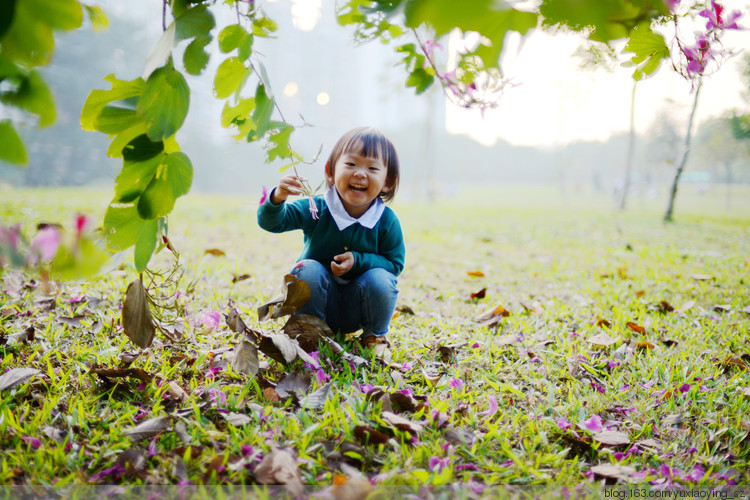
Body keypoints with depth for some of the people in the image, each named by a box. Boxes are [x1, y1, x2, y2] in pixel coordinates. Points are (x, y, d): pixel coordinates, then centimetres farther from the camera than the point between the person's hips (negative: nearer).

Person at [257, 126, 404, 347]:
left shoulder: (387, 221, -12)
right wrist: (277, 198, -42)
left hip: (357, 309, 1)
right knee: (308, 269, -28)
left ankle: (374, 335, 3)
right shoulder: (315, 209, -14)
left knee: (380, 280, -27)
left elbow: (395, 263, -5)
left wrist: (358, 261, -23)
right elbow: (270, 222, -19)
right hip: (317, 300, 0)